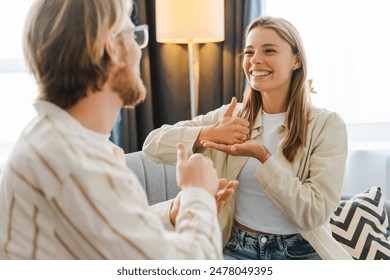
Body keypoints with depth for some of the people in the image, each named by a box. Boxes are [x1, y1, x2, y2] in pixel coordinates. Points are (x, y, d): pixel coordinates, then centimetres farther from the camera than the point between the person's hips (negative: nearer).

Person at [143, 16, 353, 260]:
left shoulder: (327, 125, -5)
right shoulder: (232, 116, 3)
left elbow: (314, 213, -12)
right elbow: (153, 144, -3)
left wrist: (263, 156, -20)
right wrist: (208, 134, -19)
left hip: (300, 252, -1)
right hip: (237, 247, 1)